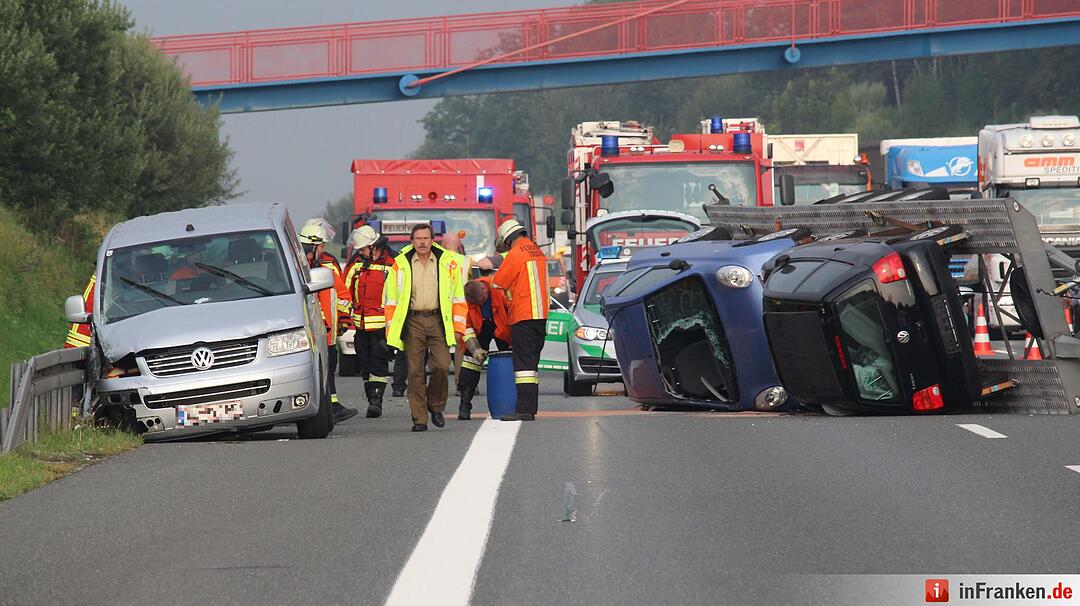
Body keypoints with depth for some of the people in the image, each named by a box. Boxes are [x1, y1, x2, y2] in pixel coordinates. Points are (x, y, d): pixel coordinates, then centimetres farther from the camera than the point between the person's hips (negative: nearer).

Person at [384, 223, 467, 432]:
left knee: (441, 366, -11)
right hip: (412, 321, 0)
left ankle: (436, 406, 13)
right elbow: (392, 299, 8)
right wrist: (391, 330, 3)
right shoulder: (401, 264, 5)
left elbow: (458, 297, 9)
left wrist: (457, 327, 3)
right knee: (415, 371, -1)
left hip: (438, 320, 0)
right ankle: (419, 418, 4)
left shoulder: (448, 262, 6)